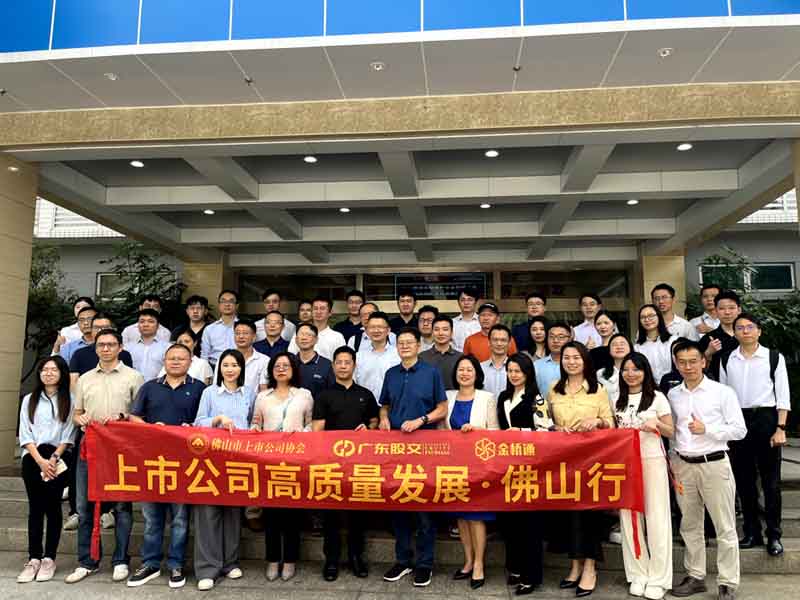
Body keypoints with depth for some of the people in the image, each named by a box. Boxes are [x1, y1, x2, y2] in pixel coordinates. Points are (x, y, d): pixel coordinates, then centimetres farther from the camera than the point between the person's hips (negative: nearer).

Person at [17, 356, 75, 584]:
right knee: (35, 508, 2)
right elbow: (25, 434, 4)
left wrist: (54, 458, -12)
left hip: (57, 458, -2)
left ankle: (49, 558, 5)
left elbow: (69, 435, 0)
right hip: (32, 458, 2)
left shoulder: (69, 400, 3)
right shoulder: (29, 400, 11)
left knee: (53, 507, 0)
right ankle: (34, 559, 5)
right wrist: (40, 460, -9)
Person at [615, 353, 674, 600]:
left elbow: (671, 432, 2)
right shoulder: (618, 400, 10)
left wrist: (656, 424, -18)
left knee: (656, 518, 0)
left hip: (652, 461, -3)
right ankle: (638, 575, 18)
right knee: (629, 517, 6)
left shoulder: (657, 397, 0)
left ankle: (658, 578, 11)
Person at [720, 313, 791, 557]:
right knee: (744, 480, 10)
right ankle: (752, 532, 23)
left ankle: (774, 535, 17)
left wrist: (780, 428, -9)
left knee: (771, 480, 4)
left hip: (766, 418, -3)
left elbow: (783, 395, -3)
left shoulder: (774, 358, -2)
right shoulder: (727, 361, 7)